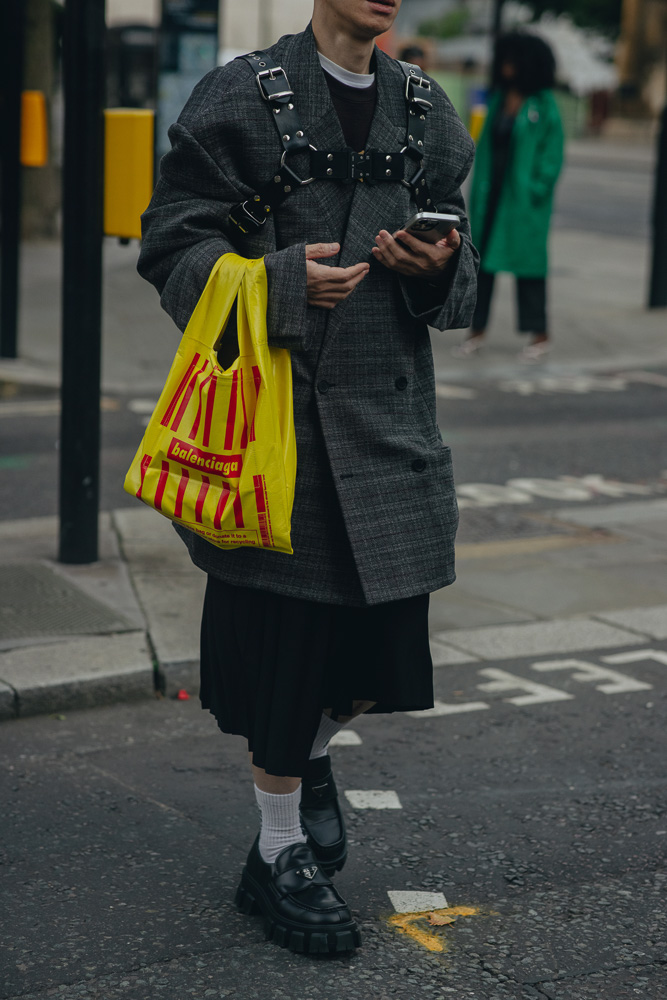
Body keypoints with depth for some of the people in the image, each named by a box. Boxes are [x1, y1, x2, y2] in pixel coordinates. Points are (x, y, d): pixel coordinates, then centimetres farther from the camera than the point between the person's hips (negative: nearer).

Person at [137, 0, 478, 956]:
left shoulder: (427, 112, 12)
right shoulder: (242, 97, -4)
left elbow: (460, 279, 17)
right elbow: (174, 244, -5)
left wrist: (438, 268, -7)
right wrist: (281, 280, -21)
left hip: (391, 411, 5)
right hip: (280, 408, -5)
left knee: (384, 630, 8)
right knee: (285, 634, 1)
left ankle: (309, 757, 41)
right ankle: (280, 858, 19)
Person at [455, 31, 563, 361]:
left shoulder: (543, 105, -7)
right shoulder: (498, 99, 9)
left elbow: (552, 151, -8)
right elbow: (485, 144, 12)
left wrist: (538, 189, -15)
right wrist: (478, 185, 6)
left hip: (523, 195, -5)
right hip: (491, 191, 6)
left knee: (527, 258, 1)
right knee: (481, 256, 5)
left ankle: (540, 334, 11)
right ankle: (477, 328, 14)